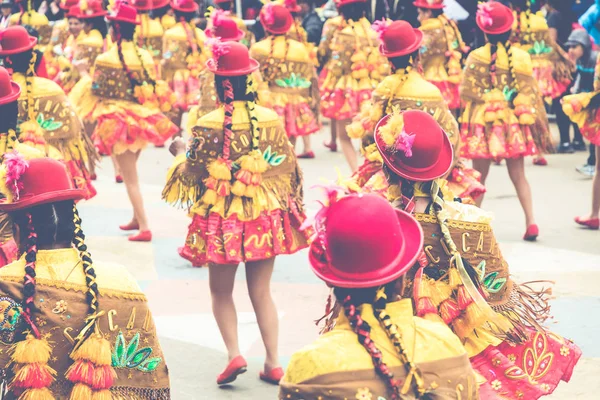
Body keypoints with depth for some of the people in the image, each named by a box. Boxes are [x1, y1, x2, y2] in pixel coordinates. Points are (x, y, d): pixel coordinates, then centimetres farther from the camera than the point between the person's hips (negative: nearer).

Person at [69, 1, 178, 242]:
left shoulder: (106, 60, -14)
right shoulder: (145, 57, 2)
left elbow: (97, 91, -12)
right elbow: (155, 90, 5)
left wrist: (86, 79, 8)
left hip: (118, 121, -5)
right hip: (143, 119, 5)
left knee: (129, 176, -1)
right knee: (130, 170, 24)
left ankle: (144, 228, -4)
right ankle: (137, 218, 31)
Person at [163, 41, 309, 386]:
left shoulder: (208, 126, -14)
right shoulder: (271, 120, -5)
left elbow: (190, 174, -6)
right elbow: (289, 168, 2)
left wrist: (180, 153, 15)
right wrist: (292, 207, 18)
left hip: (222, 218, -2)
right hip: (265, 215, 2)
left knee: (221, 291, 14)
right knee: (262, 291, 12)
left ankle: (234, 353, -2)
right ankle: (273, 363, 10)